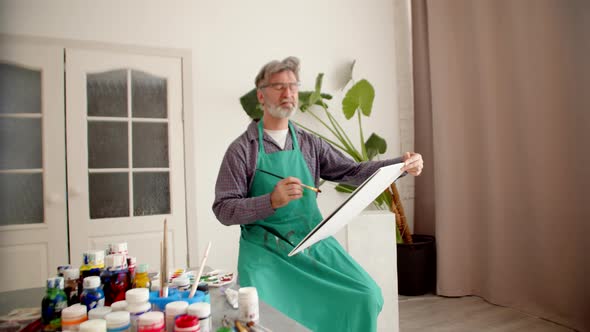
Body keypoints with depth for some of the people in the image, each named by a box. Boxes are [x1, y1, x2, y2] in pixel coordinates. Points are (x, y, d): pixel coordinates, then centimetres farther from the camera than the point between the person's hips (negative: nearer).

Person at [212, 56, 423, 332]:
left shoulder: (310, 144, 10)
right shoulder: (241, 149, -4)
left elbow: (351, 171, 6)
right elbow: (223, 209, -9)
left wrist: (401, 164, -7)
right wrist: (272, 201, -25)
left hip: (314, 244, 4)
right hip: (266, 251, -4)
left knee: (365, 296, -10)